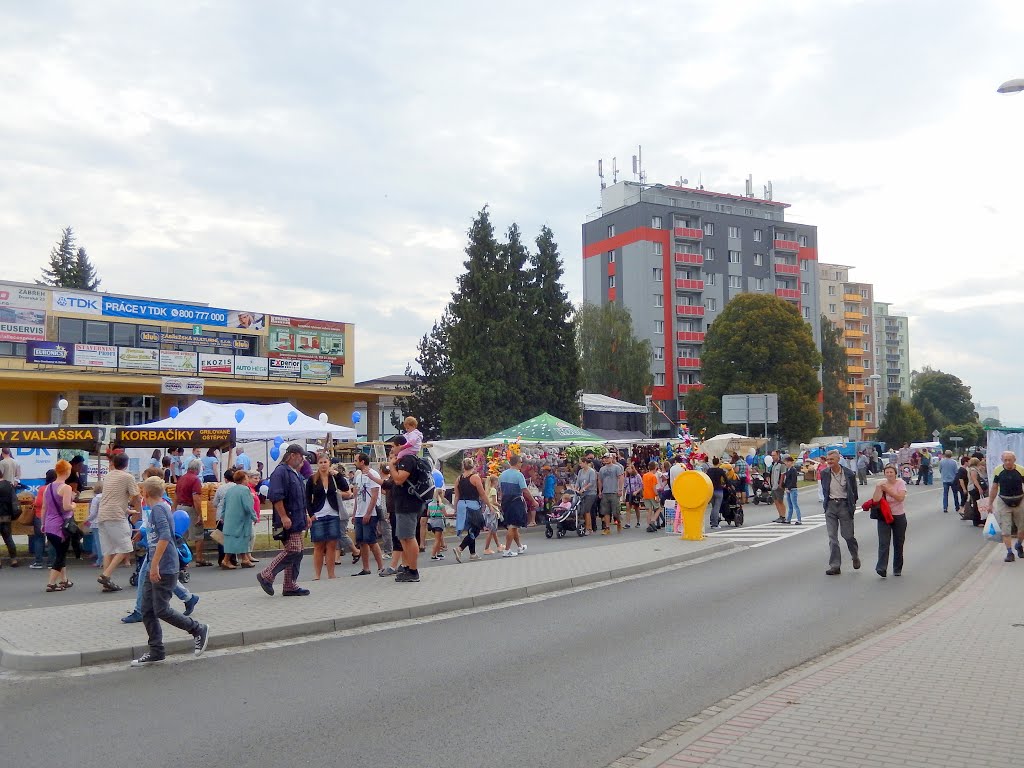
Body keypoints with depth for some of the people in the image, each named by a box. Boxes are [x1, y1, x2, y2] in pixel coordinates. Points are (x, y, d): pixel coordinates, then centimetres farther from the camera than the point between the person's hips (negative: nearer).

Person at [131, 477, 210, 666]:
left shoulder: (158, 508, -13)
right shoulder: (162, 506, 16)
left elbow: (165, 537, -25)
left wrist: (155, 565, -25)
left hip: (164, 569, -10)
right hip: (155, 569, 10)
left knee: (161, 610, -4)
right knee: (147, 611, 9)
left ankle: (199, 630, 10)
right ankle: (155, 652, 14)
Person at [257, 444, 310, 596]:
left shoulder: (296, 474, 19)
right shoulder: (280, 471, -13)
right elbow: (276, 497, -22)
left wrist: (304, 517, 24)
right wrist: (283, 517, -24)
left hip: (297, 520, 10)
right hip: (288, 520, -10)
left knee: (296, 553, 10)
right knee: (292, 551, -14)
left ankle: (290, 586, 16)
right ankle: (266, 576, -2)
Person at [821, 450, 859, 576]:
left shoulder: (849, 473, -5)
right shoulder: (824, 474, 2)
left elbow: (854, 491, 6)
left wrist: (852, 505, 7)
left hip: (844, 504, -2)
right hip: (830, 506, 2)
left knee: (848, 535, 3)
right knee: (832, 537, 0)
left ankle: (855, 557, 32)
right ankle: (834, 566, 2)